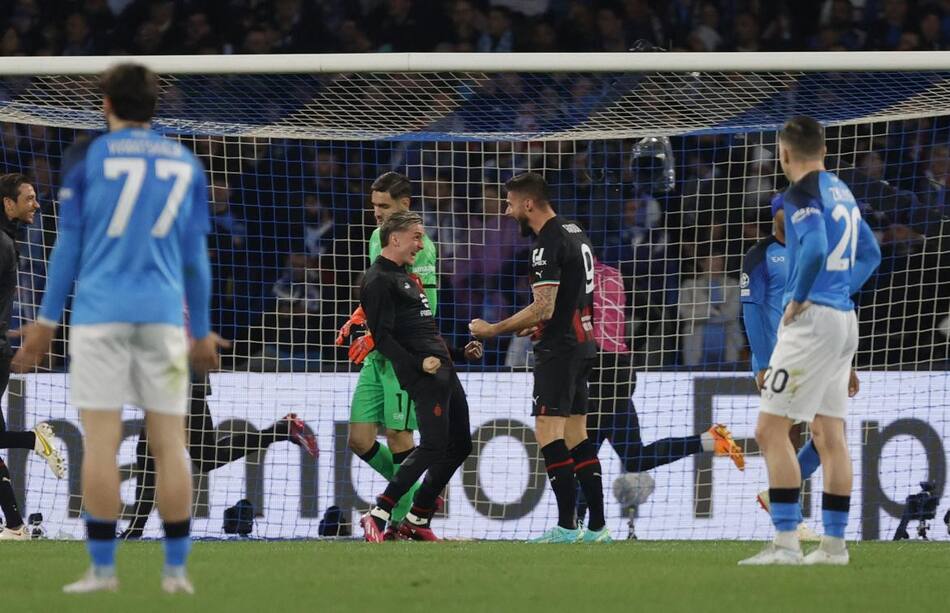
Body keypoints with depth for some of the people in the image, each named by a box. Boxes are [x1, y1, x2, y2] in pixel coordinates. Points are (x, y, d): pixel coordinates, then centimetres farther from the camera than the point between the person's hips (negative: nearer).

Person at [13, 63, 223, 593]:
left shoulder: (86, 157, 4)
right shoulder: (186, 164, 12)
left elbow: (69, 244, 4)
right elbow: (196, 256, 14)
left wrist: (48, 321, 9)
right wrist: (202, 330, 20)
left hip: (100, 311, -2)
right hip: (164, 313, 2)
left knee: (100, 441, -3)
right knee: (169, 441, 4)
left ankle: (103, 568, -5)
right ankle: (176, 569, 2)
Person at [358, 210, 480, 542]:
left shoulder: (407, 278, 23)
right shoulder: (378, 281, -8)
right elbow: (382, 337, -15)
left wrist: (461, 350, 21)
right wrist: (419, 363, -22)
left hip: (443, 370, 10)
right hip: (422, 376, -10)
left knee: (459, 446, 8)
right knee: (434, 446, -17)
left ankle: (416, 521, 14)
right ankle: (378, 516, -14)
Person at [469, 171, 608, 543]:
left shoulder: (548, 243, -16)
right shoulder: (574, 233, 15)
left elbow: (543, 308, -21)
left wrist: (494, 330, -14)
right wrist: (539, 325, 22)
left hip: (559, 347, -10)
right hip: (581, 342, 10)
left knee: (548, 432, -10)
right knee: (576, 436, 10)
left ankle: (566, 526, -14)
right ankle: (597, 527, 8)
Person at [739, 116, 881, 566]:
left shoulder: (802, 193, -11)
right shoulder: (841, 192, 16)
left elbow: (815, 247, -28)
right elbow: (870, 253, 26)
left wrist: (798, 298, -16)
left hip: (811, 320, -9)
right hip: (844, 320, 9)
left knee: (771, 430, -9)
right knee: (829, 435, 12)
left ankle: (786, 542, -15)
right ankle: (834, 543, 12)